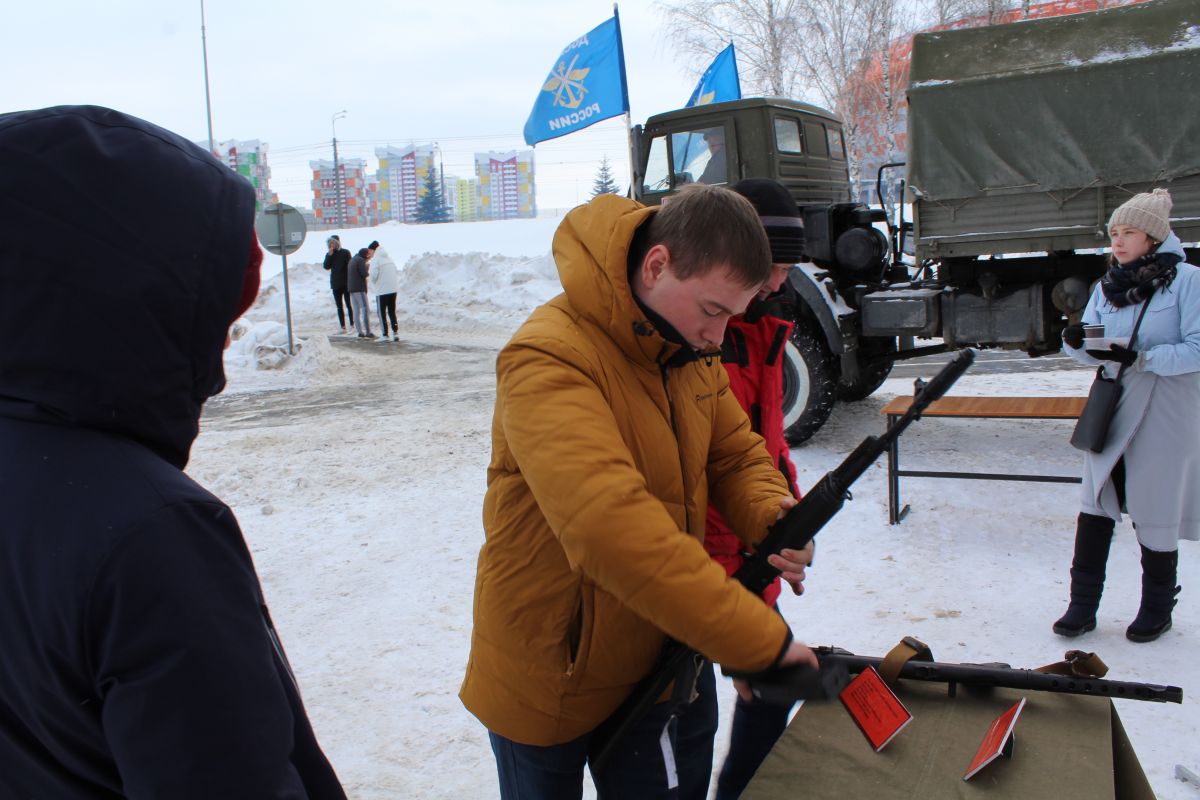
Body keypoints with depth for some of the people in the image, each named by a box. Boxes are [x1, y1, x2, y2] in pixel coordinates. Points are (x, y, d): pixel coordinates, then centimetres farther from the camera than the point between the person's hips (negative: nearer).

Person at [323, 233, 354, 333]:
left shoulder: (345, 252, -3)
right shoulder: (329, 254, 8)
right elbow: (326, 266, -5)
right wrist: (330, 255, -13)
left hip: (346, 283, -4)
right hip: (335, 284, 4)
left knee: (349, 305, -1)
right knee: (339, 307, 5)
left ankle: (353, 324, 2)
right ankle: (343, 327, 8)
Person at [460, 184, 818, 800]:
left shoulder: (688, 348, -2)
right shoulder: (549, 361, -29)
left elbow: (735, 454, 6)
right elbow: (614, 528, -40)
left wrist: (770, 518, -17)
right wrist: (761, 640, -38)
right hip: (554, 681, -6)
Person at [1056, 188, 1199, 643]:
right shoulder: (1108, 285, 9)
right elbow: (1092, 351, 8)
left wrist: (1141, 358, -26)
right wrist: (1076, 343, -14)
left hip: (1164, 417, -5)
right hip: (1111, 412, 5)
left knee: (1155, 512, 6)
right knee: (1095, 508, 3)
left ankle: (1157, 608, 25)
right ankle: (1082, 605, 11)